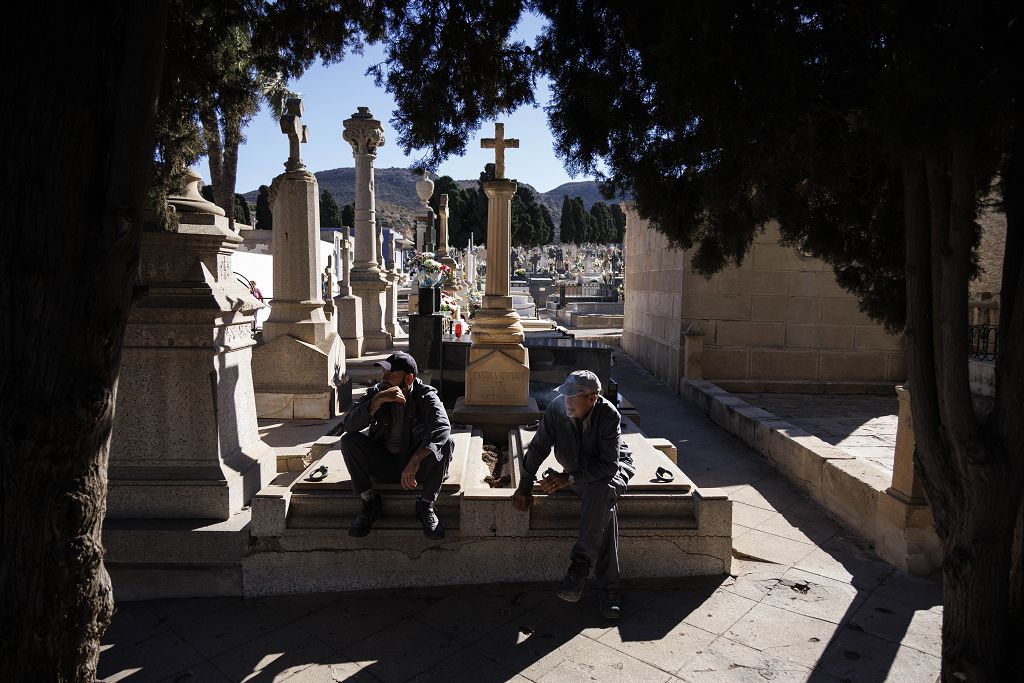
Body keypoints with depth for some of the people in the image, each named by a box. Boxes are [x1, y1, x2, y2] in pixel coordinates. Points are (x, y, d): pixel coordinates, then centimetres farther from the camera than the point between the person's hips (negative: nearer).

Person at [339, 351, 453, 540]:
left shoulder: (425, 396, -16)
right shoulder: (375, 393, -8)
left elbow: (443, 427, -36)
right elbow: (349, 424, -22)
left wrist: (414, 462, -48)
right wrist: (379, 399, -34)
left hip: (418, 465, -2)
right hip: (384, 464, 2)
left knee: (446, 443, -30)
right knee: (349, 440, -20)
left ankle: (425, 506, -13)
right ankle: (370, 503, -8)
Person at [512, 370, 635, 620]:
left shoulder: (609, 415, -26)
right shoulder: (556, 409, -18)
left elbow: (609, 465, -27)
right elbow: (538, 448, -7)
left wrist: (570, 478, -32)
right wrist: (524, 486, -9)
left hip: (614, 468, -2)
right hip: (577, 472, 2)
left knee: (602, 491, -37)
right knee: (607, 507, -28)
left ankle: (580, 563, -31)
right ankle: (608, 588, -23)